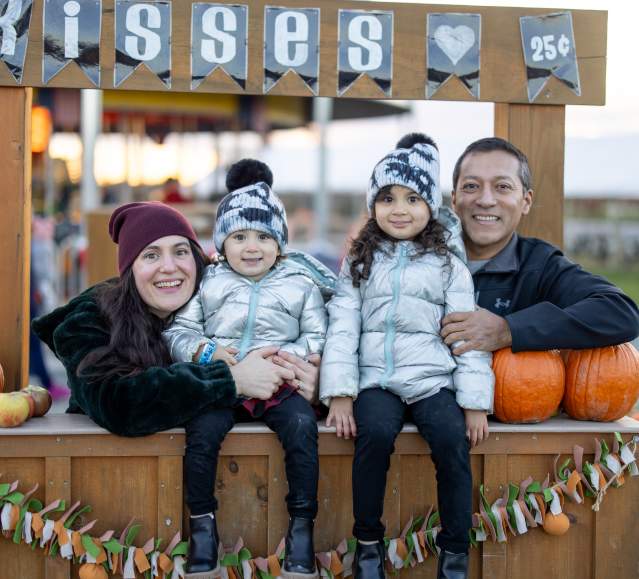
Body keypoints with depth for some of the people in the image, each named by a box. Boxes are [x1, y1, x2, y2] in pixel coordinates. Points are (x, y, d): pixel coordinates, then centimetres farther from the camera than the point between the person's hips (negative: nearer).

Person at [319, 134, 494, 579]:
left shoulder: (448, 262, 9)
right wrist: (340, 393, -6)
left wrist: (475, 403, -5)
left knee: (453, 439, -27)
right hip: (376, 379, 0)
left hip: (433, 378, 0)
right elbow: (342, 327, 5)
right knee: (375, 433, -30)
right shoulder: (360, 260, 13)